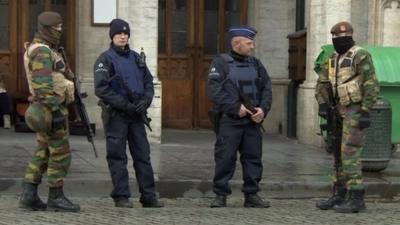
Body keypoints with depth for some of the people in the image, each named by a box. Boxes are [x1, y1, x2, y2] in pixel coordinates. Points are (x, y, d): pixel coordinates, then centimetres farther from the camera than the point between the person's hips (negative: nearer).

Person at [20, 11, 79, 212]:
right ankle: (56, 198, 1)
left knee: (42, 154, 10)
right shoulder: (42, 52, -15)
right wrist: (57, 111, -27)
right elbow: (44, 84, -24)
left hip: (46, 109, 10)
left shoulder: (45, 50, 18)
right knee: (60, 154, -4)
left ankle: (29, 196, 8)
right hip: (51, 108, -10)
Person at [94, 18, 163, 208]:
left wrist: (146, 100, -3)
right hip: (115, 114, -6)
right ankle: (121, 197, 5)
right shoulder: (105, 59, -5)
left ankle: (148, 196, 11)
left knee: (143, 155, 6)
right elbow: (101, 89, -13)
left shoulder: (136, 58, 14)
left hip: (136, 114, 6)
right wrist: (125, 105, -16)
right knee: (118, 157, -1)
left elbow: (148, 82, 16)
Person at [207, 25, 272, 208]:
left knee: (253, 158, 6)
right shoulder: (220, 63, -2)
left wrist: (263, 109, -8)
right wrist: (236, 107, -18)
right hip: (229, 121, -5)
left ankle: (251, 195, 14)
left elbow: (266, 89, 10)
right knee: (225, 158, -2)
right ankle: (220, 195, 7)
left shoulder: (255, 64, 14)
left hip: (253, 120, 5)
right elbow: (214, 91, -12)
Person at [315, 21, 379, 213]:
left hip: (355, 112, -9)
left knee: (349, 154, -12)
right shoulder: (333, 59, 13)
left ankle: (356, 199, -9)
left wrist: (366, 112, -21)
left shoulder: (360, 56, -12)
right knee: (339, 154, 11)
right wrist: (322, 104, 0)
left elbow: (371, 86, -17)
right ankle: (338, 197, 19)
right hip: (341, 112, 9)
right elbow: (322, 84, 16)